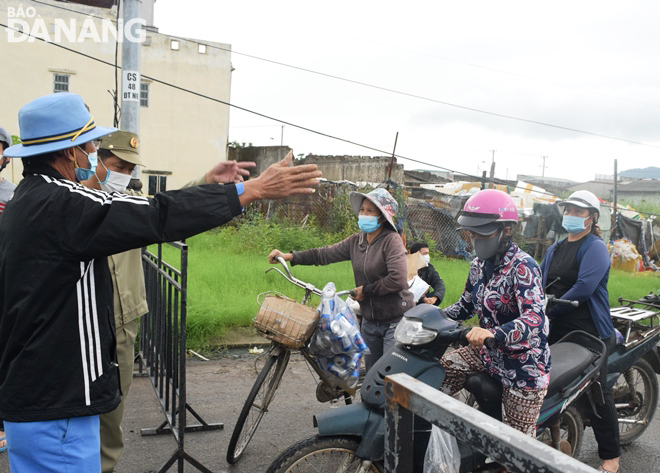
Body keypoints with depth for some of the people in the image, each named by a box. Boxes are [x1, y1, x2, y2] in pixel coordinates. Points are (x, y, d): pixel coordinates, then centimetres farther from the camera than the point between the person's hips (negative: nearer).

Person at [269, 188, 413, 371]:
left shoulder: (392, 240, -14)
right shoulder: (357, 241, 6)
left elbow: (398, 280, -23)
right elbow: (326, 254, 6)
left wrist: (366, 290, -14)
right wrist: (288, 256, -1)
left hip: (396, 321, -7)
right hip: (370, 320, 7)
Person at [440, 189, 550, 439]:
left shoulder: (522, 266, -21)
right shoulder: (479, 264, 4)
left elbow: (535, 320, -33)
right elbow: (466, 304, 17)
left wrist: (493, 333, -50)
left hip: (523, 362, -7)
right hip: (489, 353, 8)